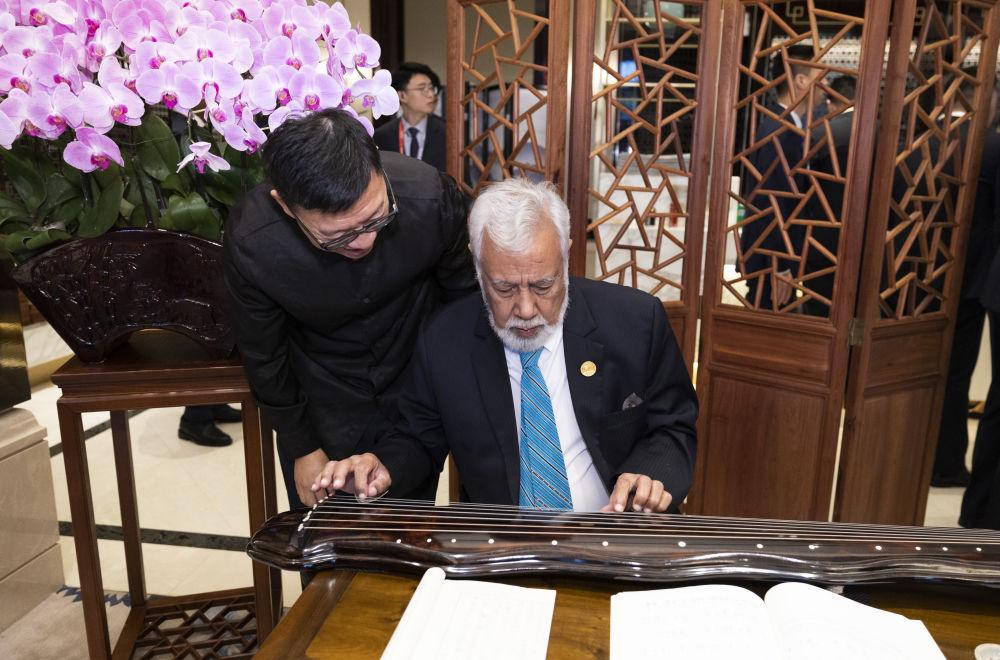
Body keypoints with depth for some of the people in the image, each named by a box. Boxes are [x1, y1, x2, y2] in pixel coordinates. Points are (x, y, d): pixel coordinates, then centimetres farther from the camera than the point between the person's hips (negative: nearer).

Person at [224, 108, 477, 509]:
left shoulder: (431, 197, -27)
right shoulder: (250, 244, -29)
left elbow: (462, 294, -8)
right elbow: (264, 356, -11)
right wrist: (302, 447, -1)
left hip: (418, 396, 1)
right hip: (321, 408, -1)